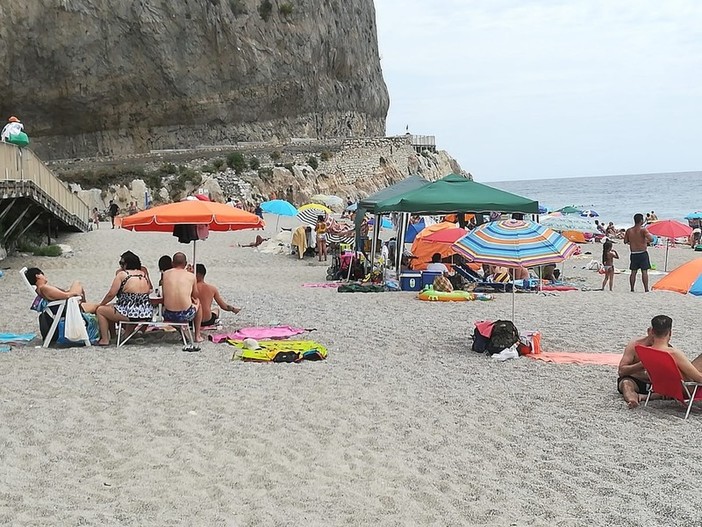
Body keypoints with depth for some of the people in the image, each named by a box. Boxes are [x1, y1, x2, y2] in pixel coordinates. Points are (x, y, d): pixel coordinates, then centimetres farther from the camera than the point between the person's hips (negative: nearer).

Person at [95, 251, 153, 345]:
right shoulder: (144, 274, 9)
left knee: (100, 310, 12)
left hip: (130, 314, -7)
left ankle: (105, 339, 10)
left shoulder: (122, 274, -7)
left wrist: (100, 305, 10)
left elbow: (111, 294, -7)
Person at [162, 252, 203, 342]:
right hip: (186, 316, -1)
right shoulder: (191, 276, 1)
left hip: (168, 315, 1)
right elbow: (195, 296, 14)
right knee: (198, 302, 33)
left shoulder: (165, 274, 7)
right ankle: (197, 336, 39)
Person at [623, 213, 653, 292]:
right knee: (644, 272, -2)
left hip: (633, 254, 4)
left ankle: (632, 289, 10)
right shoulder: (643, 230, -12)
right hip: (642, 253, -4)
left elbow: (625, 241, 9)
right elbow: (651, 239, -22)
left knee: (633, 272, 9)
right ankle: (646, 289, -3)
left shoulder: (629, 231, 1)